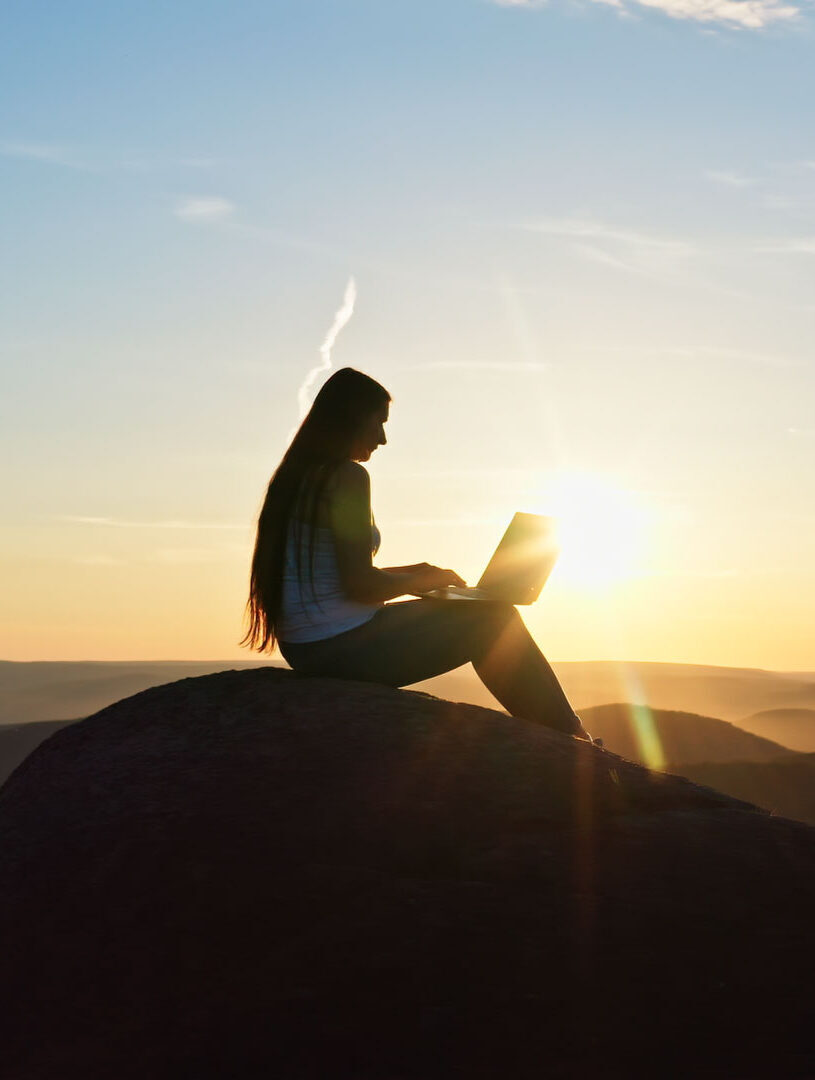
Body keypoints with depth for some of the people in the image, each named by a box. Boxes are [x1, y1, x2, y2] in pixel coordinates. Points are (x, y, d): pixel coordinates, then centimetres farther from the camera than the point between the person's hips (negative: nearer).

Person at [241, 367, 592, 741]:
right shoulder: (347, 476, -15)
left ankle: (559, 727, 28)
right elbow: (359, 584, -20)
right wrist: (419, 582, -2)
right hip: (343, 647, -10)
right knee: (497, 619, 1)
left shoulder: (297, 475, 13)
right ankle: (568, 738, 13)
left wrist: (413, 574, 16)